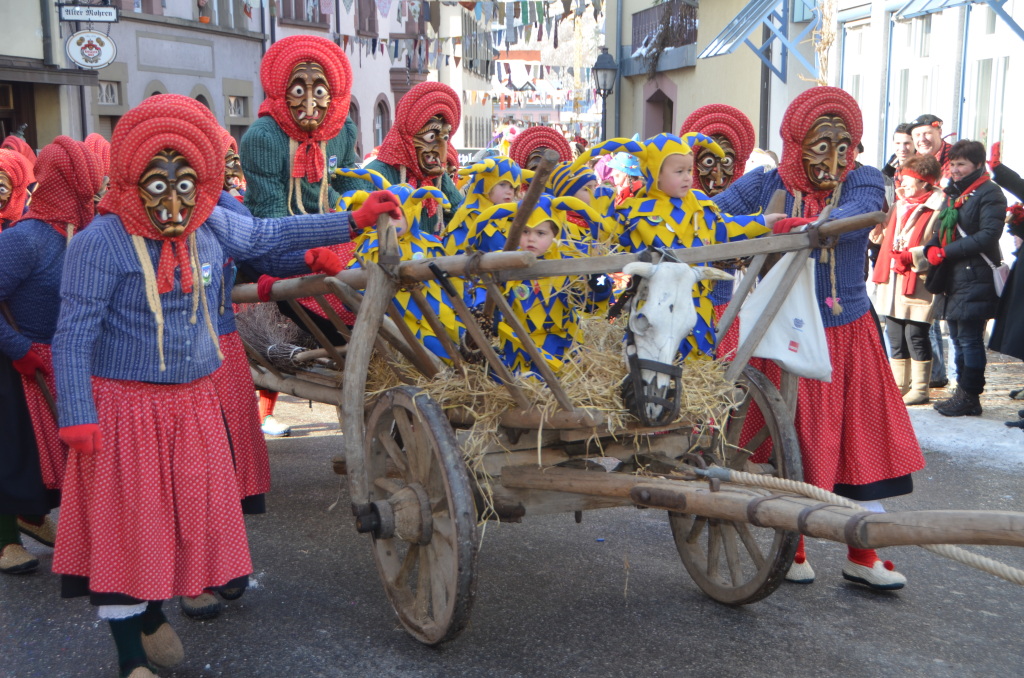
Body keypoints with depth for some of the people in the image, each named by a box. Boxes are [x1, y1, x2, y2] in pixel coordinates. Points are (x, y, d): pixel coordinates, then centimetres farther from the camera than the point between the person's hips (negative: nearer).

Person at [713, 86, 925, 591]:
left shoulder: (862, 182, 0)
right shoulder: (764, 185, 0)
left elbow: (859, 214, -24)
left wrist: (790, 226, -40)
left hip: (850, 334, 2)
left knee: (862, 438, 5)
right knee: (791, 441, 6)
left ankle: (861, 557, 18)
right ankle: (792, 549, 23)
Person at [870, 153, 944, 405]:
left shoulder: (936, 211, -9)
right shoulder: (898, 207, 16)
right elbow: (882, 236, 24)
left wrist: (911, 256, -24)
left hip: (918, 286, -7)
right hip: (893, 284, 8)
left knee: (916, 337, -3)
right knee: (895, 337, 11)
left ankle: (920, 389, 7)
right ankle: (898, 387, 20)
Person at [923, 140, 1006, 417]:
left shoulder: (989, 193, -8)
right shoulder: (953, 193, 18)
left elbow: (988, 235, -17)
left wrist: (946, 252, -17)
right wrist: (932, 248, -2)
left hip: (975, 278, -8)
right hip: (953, 278, 8)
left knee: (969, 340, -5)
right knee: (958, 339, 12)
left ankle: (970, 398, 3)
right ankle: (962, 392, 20)